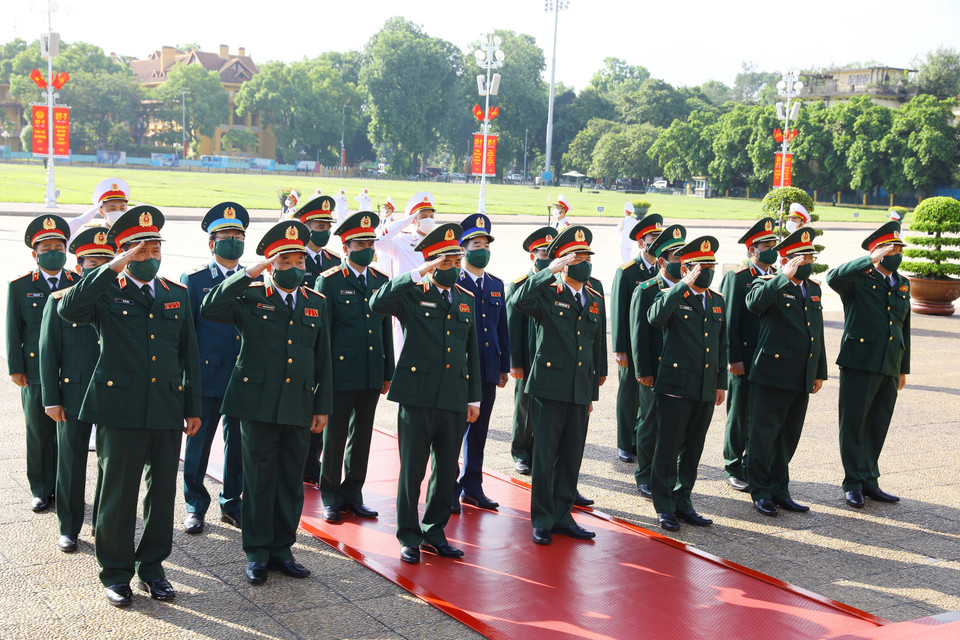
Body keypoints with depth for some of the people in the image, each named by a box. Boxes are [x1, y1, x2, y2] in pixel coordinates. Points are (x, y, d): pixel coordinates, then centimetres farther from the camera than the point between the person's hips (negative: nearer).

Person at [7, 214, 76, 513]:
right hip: (35, 373, 0)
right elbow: (13, 331, 5)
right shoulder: (20, 286, 6)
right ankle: (41, 490, 16)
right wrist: (16, 368, -1)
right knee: (39, 435, 5)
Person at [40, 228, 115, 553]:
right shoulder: (59, 301, 1)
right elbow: (49, 353, 1)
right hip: (74, 394, -1)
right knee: (72, 463, 7)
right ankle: (69, 528, 21)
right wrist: (51, 399, -4)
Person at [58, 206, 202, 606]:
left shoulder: (178, 295, 12)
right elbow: (68, 310, -22)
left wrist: (193, 407, 11)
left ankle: (152, 564, 25)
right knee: (118, 491, 4)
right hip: (120, 408, -4)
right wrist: (112, 269, -23)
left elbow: (189, 355, 14)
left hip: (167, 409, 4)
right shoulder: (107, 292, 0)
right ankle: (116, 572, 18)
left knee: (163, 490, 10)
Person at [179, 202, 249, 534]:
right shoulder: (193, 280, 1)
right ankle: (195, 506, 19)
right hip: (207, 378, -3)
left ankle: (232, 503, 24)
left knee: (240, 444, 9)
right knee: (199, 443, 5)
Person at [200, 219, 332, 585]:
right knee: (259, 480, 4)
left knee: (291, 482, 10)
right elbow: (210, 309, -19)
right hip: (258, 404, -3)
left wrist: (322, 407, 9)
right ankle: (257, 553, 15)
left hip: (299, 408, 4)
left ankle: (282, 549, 22)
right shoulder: (250, 298, 0)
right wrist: (250, 274, -20)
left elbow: (323, 360, 13)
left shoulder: (316, 303, 12)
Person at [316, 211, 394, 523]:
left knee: (362, 437, 11)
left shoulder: (382, 282, 11)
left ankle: (353, 495, 22)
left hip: (372, 375, 5)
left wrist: (388, 373, 12)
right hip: (340, 373, -5)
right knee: (334, 437, 3)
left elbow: (386, 330, 14)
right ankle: (331, 498, 15)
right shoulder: (329, 281, -3)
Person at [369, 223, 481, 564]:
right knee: (412, 469, 3)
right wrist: (418, 275, -22)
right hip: (417, 395, -5)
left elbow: (472, 351, 16)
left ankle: (434, 533, 25)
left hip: (454, 399, 5)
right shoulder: (412, 294, -2)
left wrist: (474, 398, 13)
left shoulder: (466, 299, 13)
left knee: (447, 472, 11)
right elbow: (377, 303, -23)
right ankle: (409, 537, 16)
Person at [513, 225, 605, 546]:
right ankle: (542, 520, 11)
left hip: (581, 391, 5)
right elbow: (520, 300, -25)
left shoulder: (596, 300, 14)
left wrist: (593, 392, 17)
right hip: (549, 386, -5)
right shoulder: (547, 294, -2)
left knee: (572, 456, 10)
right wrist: (550, 271, -26)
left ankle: (562, 516, 22)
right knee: (545, 456, 1)